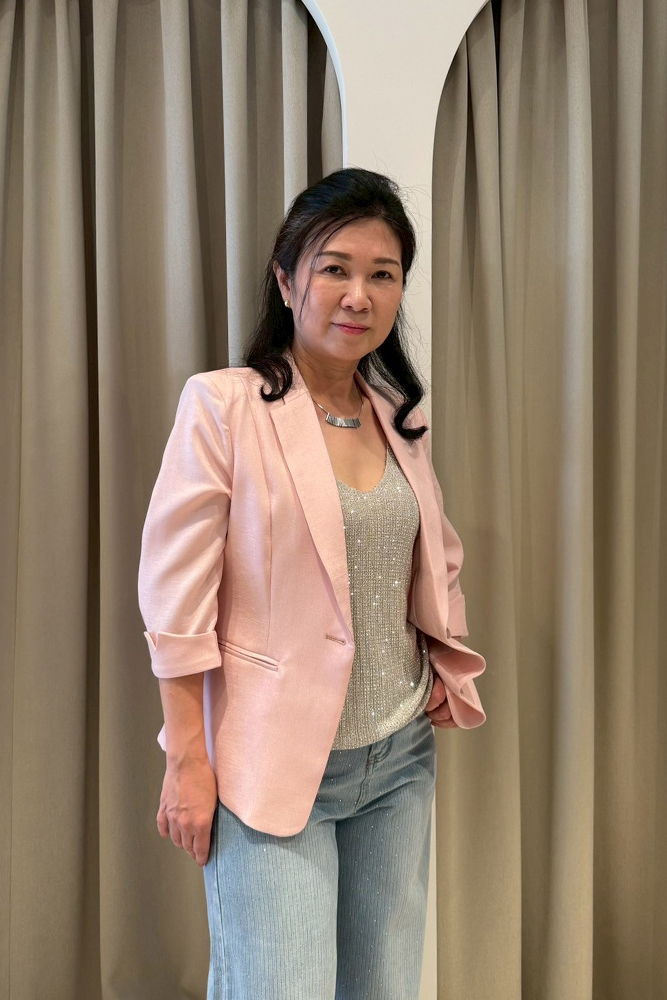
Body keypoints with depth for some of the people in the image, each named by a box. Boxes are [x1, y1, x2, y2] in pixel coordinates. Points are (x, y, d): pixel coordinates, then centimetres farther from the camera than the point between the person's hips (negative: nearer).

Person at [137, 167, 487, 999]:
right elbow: (175, 600, -12)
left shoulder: (401, 416, 6)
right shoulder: (222, 406, -11)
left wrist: (449, 667, 5)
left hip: (402, 756, 6)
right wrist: (188, 760, -11)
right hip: (272, 766, -5)